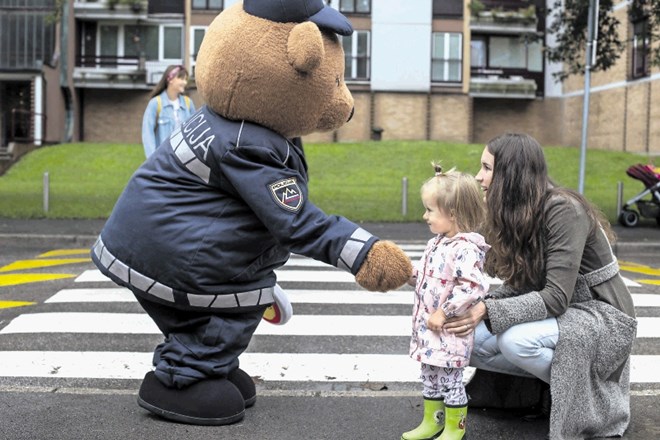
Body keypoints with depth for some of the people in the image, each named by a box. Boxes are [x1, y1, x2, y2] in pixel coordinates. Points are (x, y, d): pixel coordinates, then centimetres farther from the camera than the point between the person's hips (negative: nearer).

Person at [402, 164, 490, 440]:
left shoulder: (465, 249, -23)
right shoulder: (438, 242, 8)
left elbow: (473, 287, -29)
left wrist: (444, 312, -25)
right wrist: (411, 274, 2)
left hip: (449, 331, -9)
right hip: (427, 327, 9)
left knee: (449, 380, 6)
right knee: (430, 376, 20)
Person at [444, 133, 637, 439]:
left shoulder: (563, 210, -24)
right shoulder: (517, 212, 1)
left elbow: (556, 297, -29)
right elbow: (522, 285, 2)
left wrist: (488, 311, -34)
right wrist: (478, 307, -15)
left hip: (600, 317, -8)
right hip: (558, 313, 8)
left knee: (514, 339, -32)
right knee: (469, 341, -9)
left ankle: (585, 391, -6)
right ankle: (551, 378, 6)